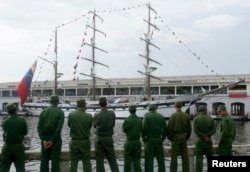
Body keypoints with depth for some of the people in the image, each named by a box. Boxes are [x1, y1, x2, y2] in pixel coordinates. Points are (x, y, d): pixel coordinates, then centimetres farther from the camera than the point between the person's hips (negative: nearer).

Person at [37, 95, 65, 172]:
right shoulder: (60, 112, -5)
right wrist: (52, 140, -12)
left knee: (44, 161, 10)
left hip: (45, 140, 3)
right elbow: (59, 128, -15)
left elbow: (39, 127, -3)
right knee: (55, 161, 1)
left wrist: (44, 140, -5)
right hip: (55, 140, -3)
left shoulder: (43, 111, 4)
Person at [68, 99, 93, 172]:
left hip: (74, 142, 1)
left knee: (73, 162, 9)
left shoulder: (71, 115, -10)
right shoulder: (89, 116, -12)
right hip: (85, 141, 0)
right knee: (86, 162, 8)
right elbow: (90, 127, 2)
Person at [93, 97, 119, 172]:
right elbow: (113, 124, 4)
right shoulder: (112, 113, -8)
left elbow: (94, 125, -1)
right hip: (109, 138, 2)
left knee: (99, 159, 7)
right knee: (112, 158, 11)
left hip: (99, 138, -2)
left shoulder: (97, 115, -15)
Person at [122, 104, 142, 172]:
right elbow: (141, 129, 4)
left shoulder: (127, 120, -15)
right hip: (137, 142, 3)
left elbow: (124, 130, -2)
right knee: (137, 159, 11)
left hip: (129, 142, -3)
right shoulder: (139, 120, -5)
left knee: (128, 160, 6)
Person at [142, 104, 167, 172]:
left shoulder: (147, 116, -3)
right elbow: (165, 130, 5)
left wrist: (144, 139, -1)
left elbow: (144, 129, -12)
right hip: (159, 140, 3)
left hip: (149, 140, -3)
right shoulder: (161, 117, 6)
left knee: (149, 159, 0)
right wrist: (162, 139, 13)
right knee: (160, 159, 9)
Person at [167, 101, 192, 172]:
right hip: (183, 136, 4)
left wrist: (169, 137, 3)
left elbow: (169, 127, -9)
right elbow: (189, 127, 6)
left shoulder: (173, 115, -9)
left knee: (174, 156, 0)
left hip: (175, 137, -3)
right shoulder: (186, 115, 2)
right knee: (185, 155, 10)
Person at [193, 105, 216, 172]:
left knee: (199, 158, -3)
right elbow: (214, 130, -7)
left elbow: (196, 130, -13)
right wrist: (207, 136, -13)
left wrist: (204, 137, -10)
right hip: (209, 141, 2)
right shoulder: (210, 119, 3)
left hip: (199, 140, -2)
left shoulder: (196, 119, -4)